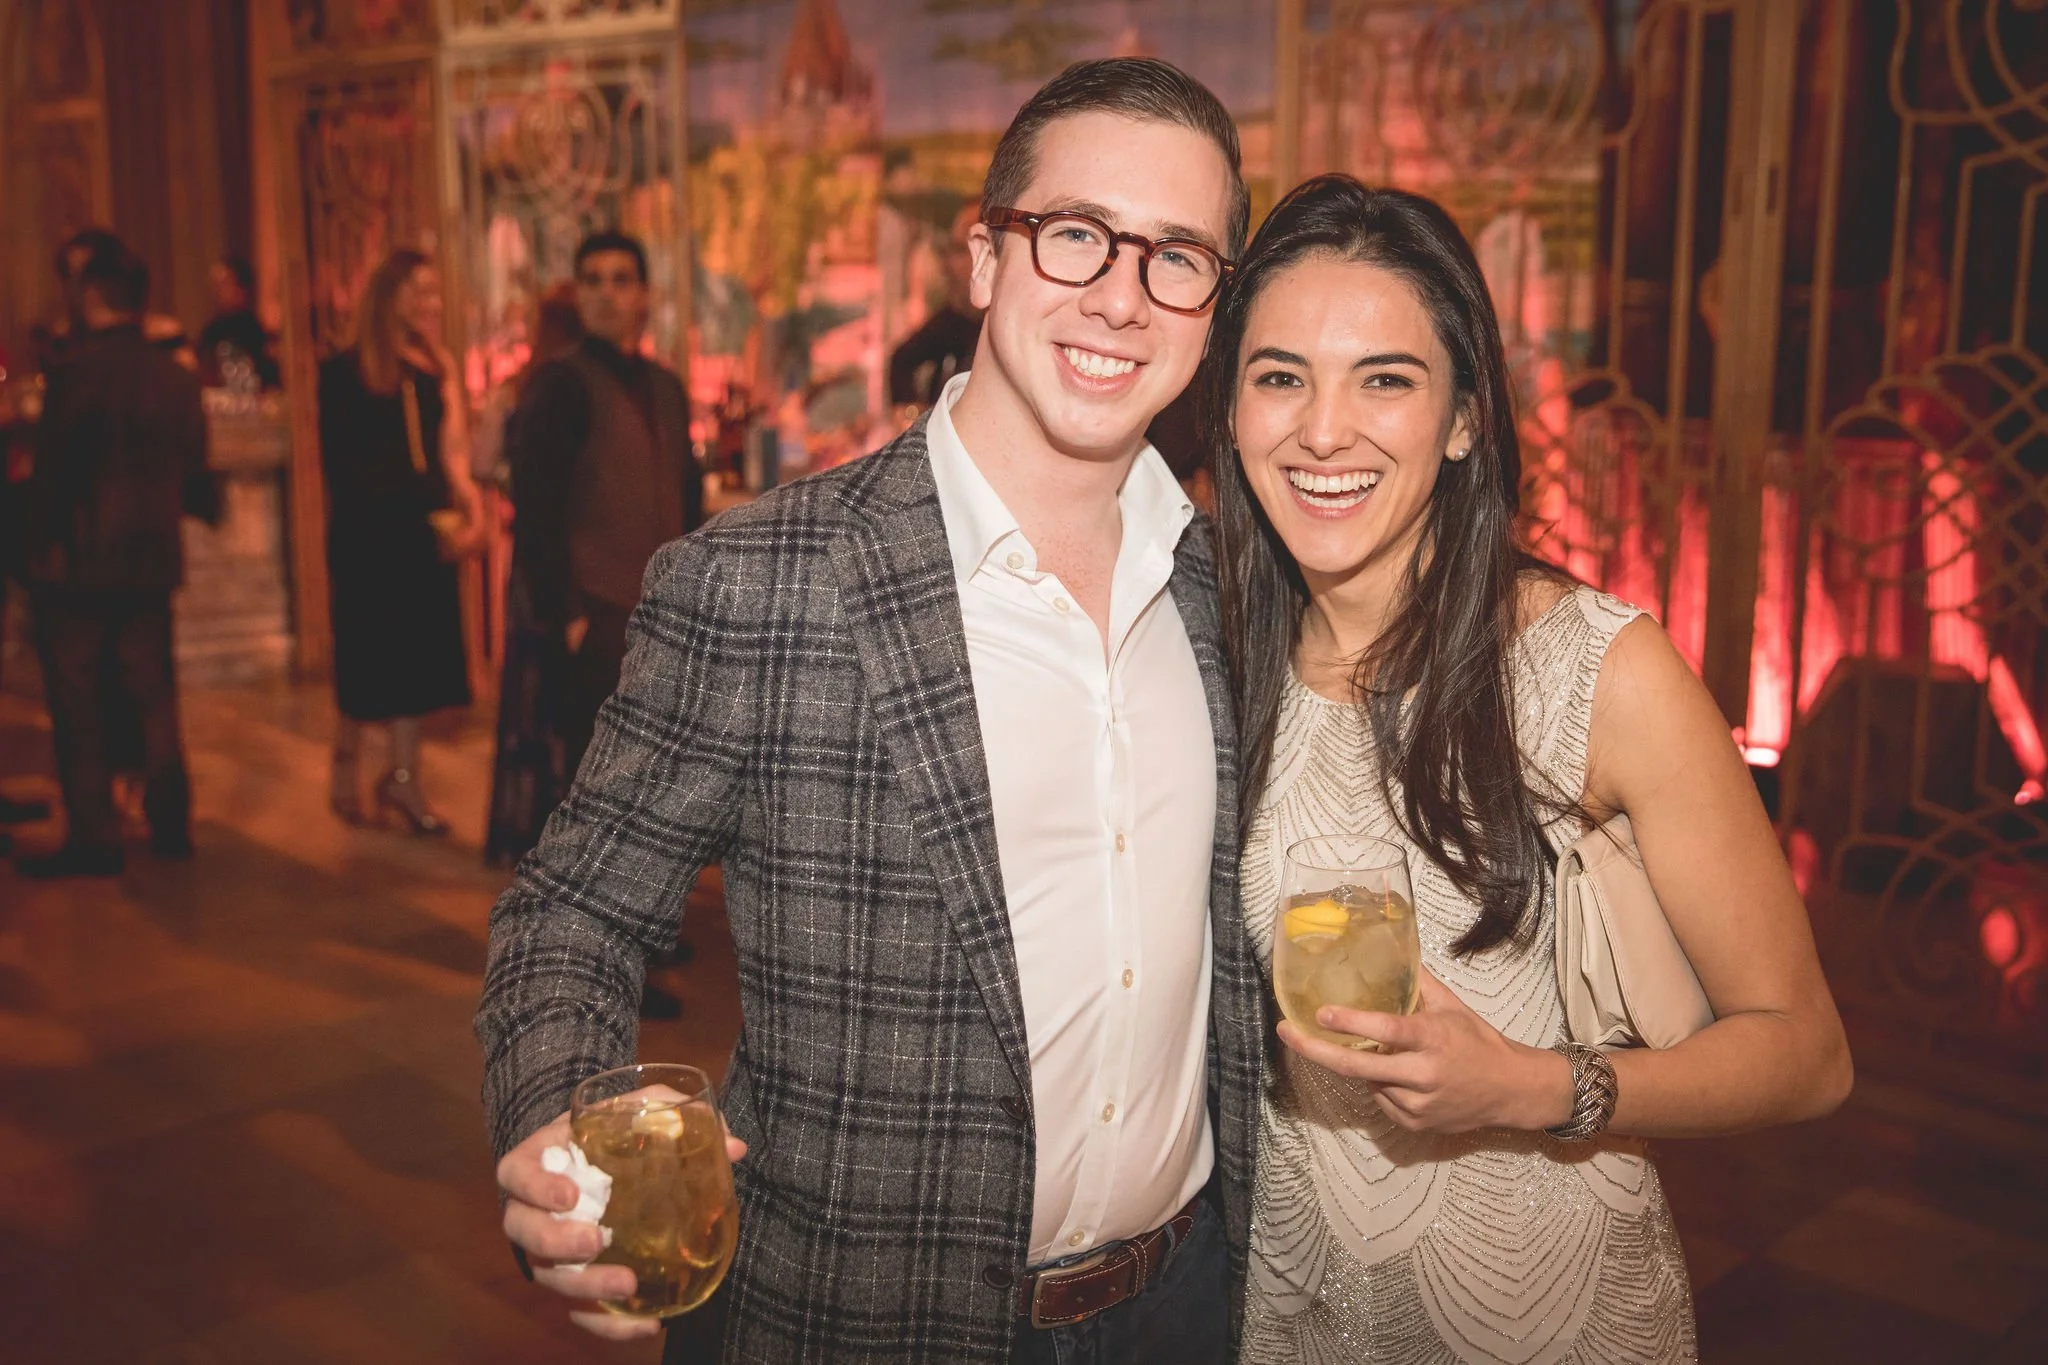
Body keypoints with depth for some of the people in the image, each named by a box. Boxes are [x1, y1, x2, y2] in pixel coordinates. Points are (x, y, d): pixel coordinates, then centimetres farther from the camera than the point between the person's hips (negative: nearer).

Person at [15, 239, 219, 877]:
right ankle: (169, 824, 18)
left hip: (79, 561, -6)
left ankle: (93, 837, 3)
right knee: (153, 696, 13)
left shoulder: (78, 370, -12)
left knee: (79, 705, 1)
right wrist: (207, 504, 32)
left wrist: (43, 545, -3)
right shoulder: (178, 378, 5)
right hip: (152, 560, 6)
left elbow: (53, 468, -13)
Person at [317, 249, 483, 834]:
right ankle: (346, 765, 22)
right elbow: (339, 463, -4)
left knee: (417, 653, 6)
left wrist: (464, 504, -7)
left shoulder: (435, 369, 10)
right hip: (368, 537, -4)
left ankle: (403, 778, 14)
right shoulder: (346, 371, -4)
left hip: (423, 533, 5)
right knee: (368, 654, 2)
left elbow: (446, 453, 10)